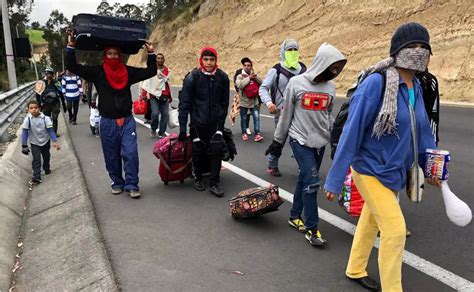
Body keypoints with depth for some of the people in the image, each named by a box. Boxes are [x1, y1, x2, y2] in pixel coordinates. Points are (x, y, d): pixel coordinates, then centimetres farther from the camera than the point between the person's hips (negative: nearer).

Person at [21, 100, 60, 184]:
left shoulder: (45, 118, -20)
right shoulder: (27, 119, -20)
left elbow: (50, 130, -16)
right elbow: (24, 132, -15)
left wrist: (55, 141, -24)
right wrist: (24, 145, -16)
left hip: (45, 141, 2)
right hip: (34, 143, -1)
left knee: (46, 157, 21)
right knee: (36, 159, -9)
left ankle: (47, 168, 46)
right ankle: (36, 177, -7)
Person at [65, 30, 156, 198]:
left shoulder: (128, 71, 5)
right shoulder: (97, 72, 1)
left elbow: (150, 71, 7)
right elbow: (72, 67, -4)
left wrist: (151, 53, -1)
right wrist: (70, 47, -10)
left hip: (127, 121, 0)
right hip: (107, 122, 0)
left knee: (130, 153, -6)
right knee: (112, 156, 9)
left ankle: (132, 185, 3)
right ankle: (117, 183, 24)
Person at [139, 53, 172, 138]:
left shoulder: (168, 71, 13)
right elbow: (145, 82, -3)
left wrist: (170, 97, 24)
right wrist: (142, 95, -6)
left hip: (165, 97, 4)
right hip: (154, 96, -4)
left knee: (165, 114, -1)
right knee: (155, 113, -16)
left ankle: (162, 132, 13)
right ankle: (153, 129, 11)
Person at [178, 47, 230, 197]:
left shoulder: (222, 77, -3)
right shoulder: (192, 77, -11)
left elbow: (224, 102, 8)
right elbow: (184, 103, -9)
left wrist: (221, 120, 6)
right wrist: (182, 128, -10)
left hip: (216, 122, 2)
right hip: (198, 122, -1)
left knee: (217, 149, -9)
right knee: (198, 151, 7)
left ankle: (214, 183, 3)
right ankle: (198, 178, 30)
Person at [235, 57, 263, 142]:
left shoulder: (254, 75, 9)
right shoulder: (240, 76, -5)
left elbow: (262, 83, 0)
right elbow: (239, 85, -23)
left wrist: (256, 77, -16)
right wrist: (249, 78, -19)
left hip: (254, 101, 2)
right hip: (244, 101, -2)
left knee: (256, 117, -7)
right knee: (244, 118, 9)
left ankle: (257, 134, -5)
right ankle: (244, 133, 25)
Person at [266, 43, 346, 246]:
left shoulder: (330, 87, 5)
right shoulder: (297, 83, -9)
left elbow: (329, 115, 15)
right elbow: (286, 115, -3)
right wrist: (278, 141, 2)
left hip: (320, 142, 5)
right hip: (300, 140, -5)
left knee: (305, 179, 12)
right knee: (311, 182, -10)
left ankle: (295, 216, 29)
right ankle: (312, 229, 1)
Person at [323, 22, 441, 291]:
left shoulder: (415, 86, 1)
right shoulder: (376, 82, -22)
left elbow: (422, 127, 12)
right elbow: (352, 131, -22)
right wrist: (335, 180, -21)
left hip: (395, 171, 8)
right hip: (371, 169, -8)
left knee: (371, 221, 22)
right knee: (395, 230, -7)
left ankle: (355, 270, 44)